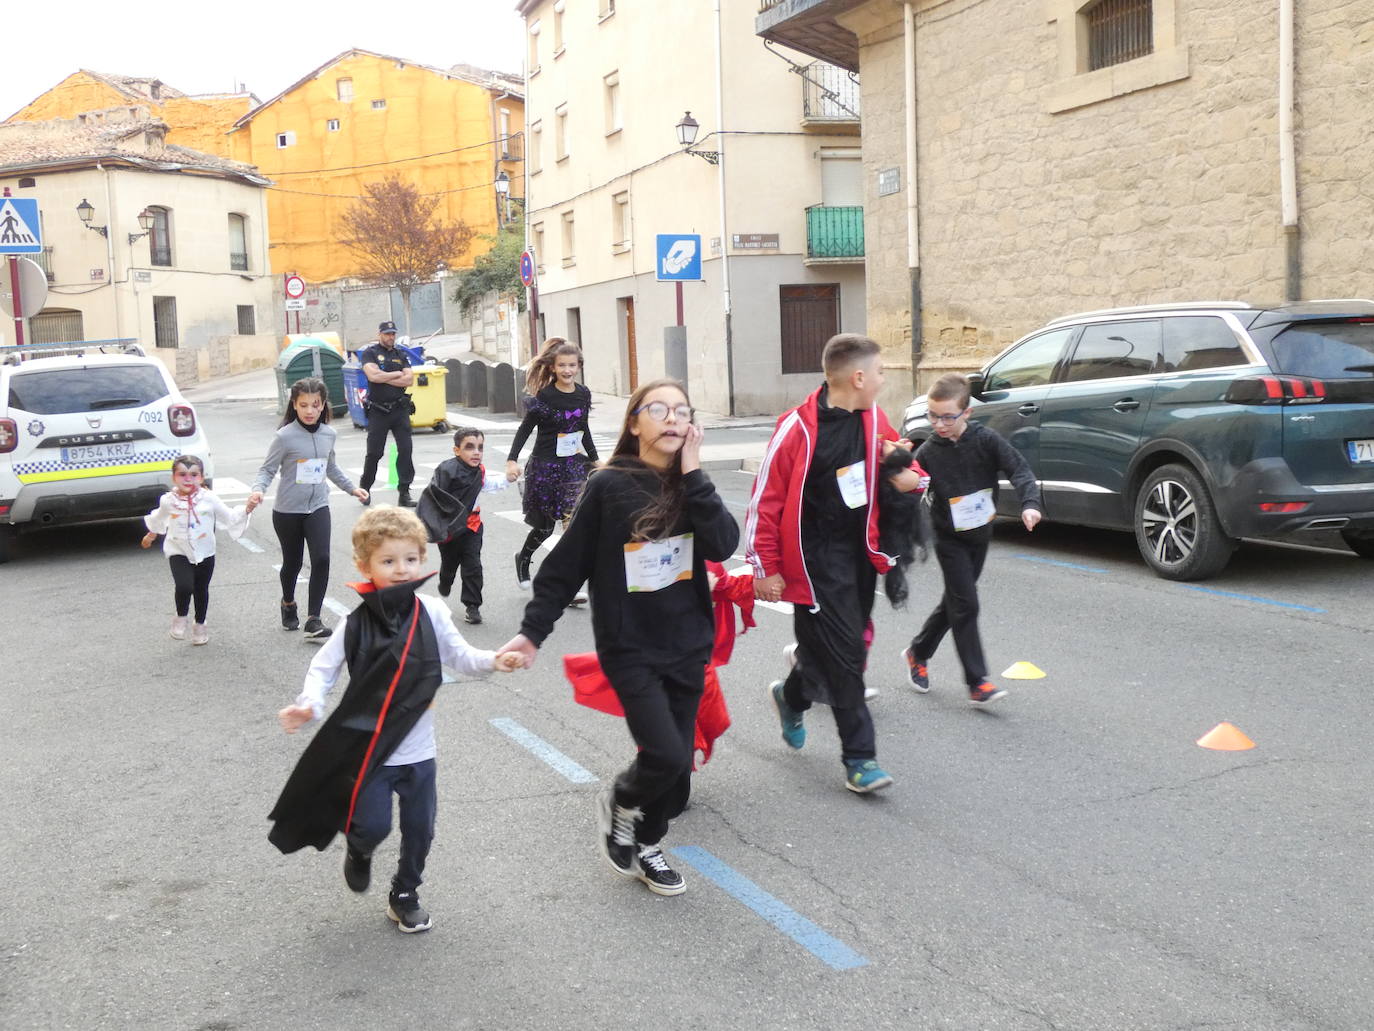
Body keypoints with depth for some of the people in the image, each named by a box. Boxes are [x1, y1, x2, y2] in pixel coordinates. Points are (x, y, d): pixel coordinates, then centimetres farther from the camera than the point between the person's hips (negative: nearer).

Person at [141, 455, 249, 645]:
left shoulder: (208, 499, -8)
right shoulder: (168, 501, -5)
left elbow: (230, 517, 0)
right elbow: (158, 518, 18)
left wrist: (246, 510, -15)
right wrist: (151, 535, 33)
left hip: (205, 553, 1)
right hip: (179, 553, -1)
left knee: (201, 590, 14)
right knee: (184, 586, -24)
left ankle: (199, 625, 36)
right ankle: (180, 619, 3)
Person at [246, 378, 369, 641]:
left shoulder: (329, 434, 1)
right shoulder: (285, 436, -14)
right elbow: (268, 469, -10)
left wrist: (352, 488, 20)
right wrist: (258, 490, -28)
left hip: (317, 507, 3)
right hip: (287, 510, -3)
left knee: (321, 559, -14)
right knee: (292, 562, 13)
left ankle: (313, 619, -8)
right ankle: (288, 603, 43)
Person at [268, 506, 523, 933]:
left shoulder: (432, 613, -5)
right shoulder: (358, 624, -10)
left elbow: (459, 655, 2)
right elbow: (324, 667, -4)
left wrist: (493, 660, -17)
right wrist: (310, 705, -21)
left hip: (418, 749, 3)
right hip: (369, 749, -3)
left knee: (419, 830, 11)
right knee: (372, 825, -6)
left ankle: (405, 896, 34)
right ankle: (358, 851, 31)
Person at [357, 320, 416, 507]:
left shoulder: (400, 354, 13)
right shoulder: (370, 353, 2)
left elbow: (409, 380, -1)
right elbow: (373, 375, -16)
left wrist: (384, 377, -7)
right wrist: (397, 374, -5)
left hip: (400, 409, 3)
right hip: (378, 410, -3)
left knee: (405, 450, -5)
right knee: (374, 453, 3)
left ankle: (404, 493, -2)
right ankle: (364, 490, 20)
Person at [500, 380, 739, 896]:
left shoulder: (692, 485, 2)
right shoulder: (609, 485, -10)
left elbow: (724, 545, -14)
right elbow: (567, 563, -6)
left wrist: (693, 475, -16)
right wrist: (532, 630, -7)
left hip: (688, 645, 5)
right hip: (630, 647, -4)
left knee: (676, 760, 11)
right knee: (665, 754, -14)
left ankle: (646, 843, 34)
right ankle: (618, 804, 18)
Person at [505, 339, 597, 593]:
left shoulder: (583, 395, 3)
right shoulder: (544, 396, -11)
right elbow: (525, 429, -7)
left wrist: (595, 460, 24)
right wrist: (512, 460, -17)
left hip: (574, 465, 3)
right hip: (545, 466, -3)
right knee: (545, 524, 8)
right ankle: (523, 557, 40)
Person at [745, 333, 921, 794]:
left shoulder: (873, 418, 3)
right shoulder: (798, 428, -18)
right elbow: (765, 499, -13)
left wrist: (906, 472, -3)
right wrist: (766, 568, -11)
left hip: (860, 551, 7)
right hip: (816, 558, -7)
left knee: (832, 649, 16)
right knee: (844, 655, -6)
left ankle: (792, 695, 45)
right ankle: (859, 757, 6)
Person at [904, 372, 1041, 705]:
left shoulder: (985, 440, -10)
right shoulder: (927, 453, -11)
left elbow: (1018, 469, -16)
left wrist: (1030, 503, -31)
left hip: (981, 534, 3)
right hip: (950, 538, -3)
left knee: (955, 601, 15)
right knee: (965, 605, -10)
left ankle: (918, 652, 37)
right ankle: (977, 683, -7)